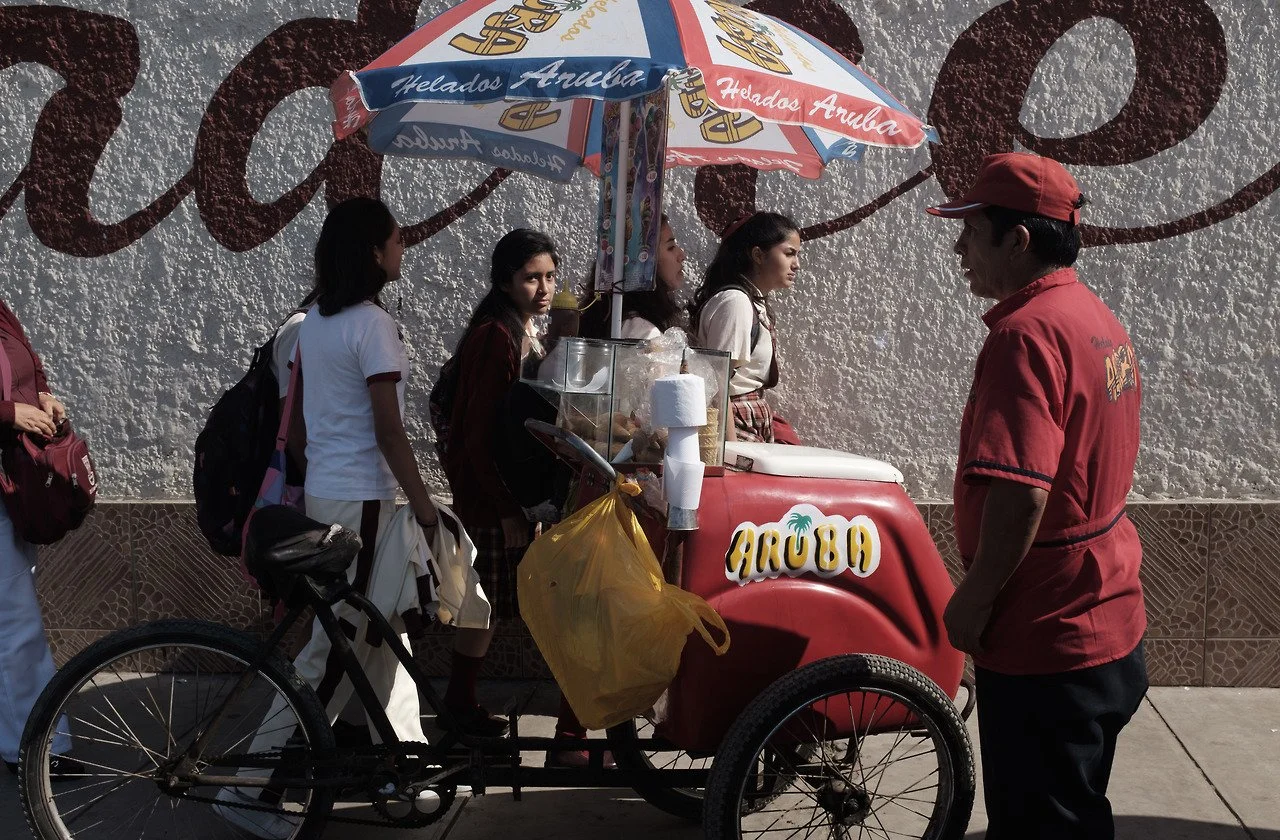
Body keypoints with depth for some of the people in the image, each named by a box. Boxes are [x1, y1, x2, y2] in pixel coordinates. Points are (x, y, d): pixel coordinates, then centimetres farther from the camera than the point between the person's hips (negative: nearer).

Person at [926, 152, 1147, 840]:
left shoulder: (1026, 333, -22)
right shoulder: (1098, 320, 10)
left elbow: (1020, 493, -30)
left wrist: (973, 598, -17)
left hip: (1045, 643, -10)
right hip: (1109, 624, 10)